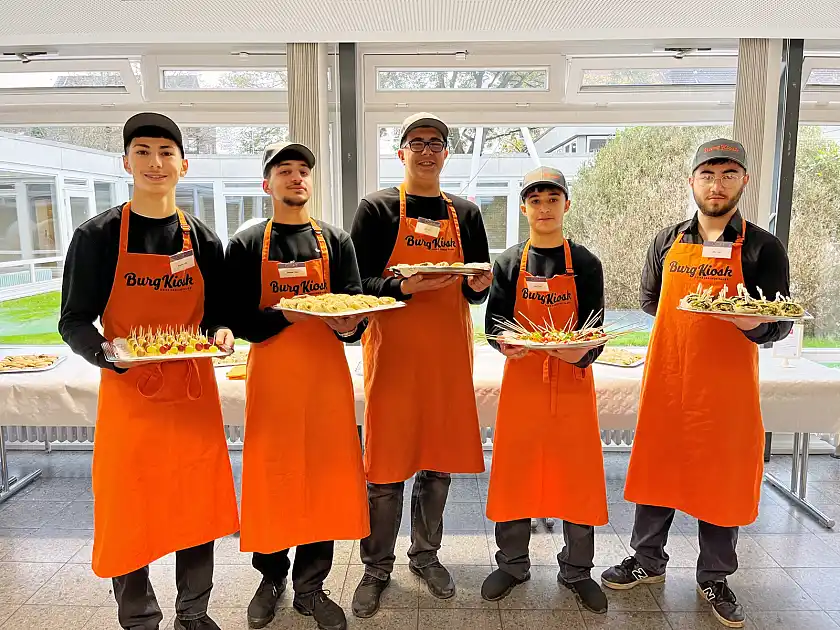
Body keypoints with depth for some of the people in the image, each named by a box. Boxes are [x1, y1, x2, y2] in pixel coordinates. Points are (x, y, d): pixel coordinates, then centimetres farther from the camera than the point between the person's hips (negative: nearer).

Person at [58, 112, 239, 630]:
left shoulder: (203, 240, 5)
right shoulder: (97, 236, -2)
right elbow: (74, 321, -1)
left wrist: (220, 334, -11)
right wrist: (105, 352, -21)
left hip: (193, 393, 3)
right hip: (128, 395, -2)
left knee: (198, 508, 13)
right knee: (128, 515, 7)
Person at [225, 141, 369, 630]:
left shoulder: (336, 241, 7)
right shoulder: (245, 245, 3)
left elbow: (357, 307, 5)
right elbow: (240, 320, -3)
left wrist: (348, 326, -18)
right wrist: (289, 315, -20)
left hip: (326, 373, 1)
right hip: (270, 374, -1)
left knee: (324, 474, 5)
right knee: (271, 477, 7)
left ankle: (310, 586, 24)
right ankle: (272, 576, 31)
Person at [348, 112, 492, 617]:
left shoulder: (466, 213, 11)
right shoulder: (377, 208, 0)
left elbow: (477, 292, 13)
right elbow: (357, 283, -5)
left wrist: (479, 285, -10)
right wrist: (405, 286, -23)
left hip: (449, 353, 4)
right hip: (393, 352, -3)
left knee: (439, 461, 12)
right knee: (386, 466, 3)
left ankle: (426, 555, 32)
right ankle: (377, 569, 23)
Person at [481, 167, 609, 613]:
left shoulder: (586, 264, 3)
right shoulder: (509, 263, 5)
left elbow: (595, 329, -1)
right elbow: (493, 321, 2)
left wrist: (583, 351, -22)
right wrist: (503, 341, -20)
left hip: (573, 381, 0)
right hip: (522, 379, 1)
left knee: (578, 476, 6)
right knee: (514, 474, 7)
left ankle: (576, 571, 26)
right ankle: (512, 564, 27)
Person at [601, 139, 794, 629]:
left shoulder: (763, 247, -2)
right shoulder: (668, 241, 6)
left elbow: (779, 325, -3)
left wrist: (754, 324, -24)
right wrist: (694, 319, 5)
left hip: (727, 387, -2)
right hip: (666, 383, 2)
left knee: (722, 479, 9)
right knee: (656, 470, 12)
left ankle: (714, 579, 30)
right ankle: (649, 562, 32)